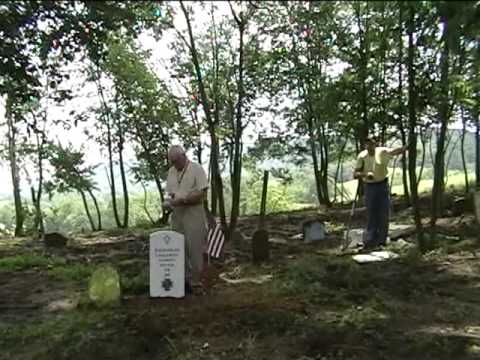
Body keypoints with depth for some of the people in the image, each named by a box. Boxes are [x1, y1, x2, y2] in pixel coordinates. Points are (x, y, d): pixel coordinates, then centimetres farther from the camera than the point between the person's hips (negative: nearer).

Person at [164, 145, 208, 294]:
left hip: (193, 216, -6)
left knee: (194, 250, -1)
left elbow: (202, 193, -14)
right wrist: (168, 200, -4)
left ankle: (194, 282, 10)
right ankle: (183, 279, 20)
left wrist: (182, 200, -20)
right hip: (176, 216, 6)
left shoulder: (197, 169, -7)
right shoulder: (171, 172, 13)